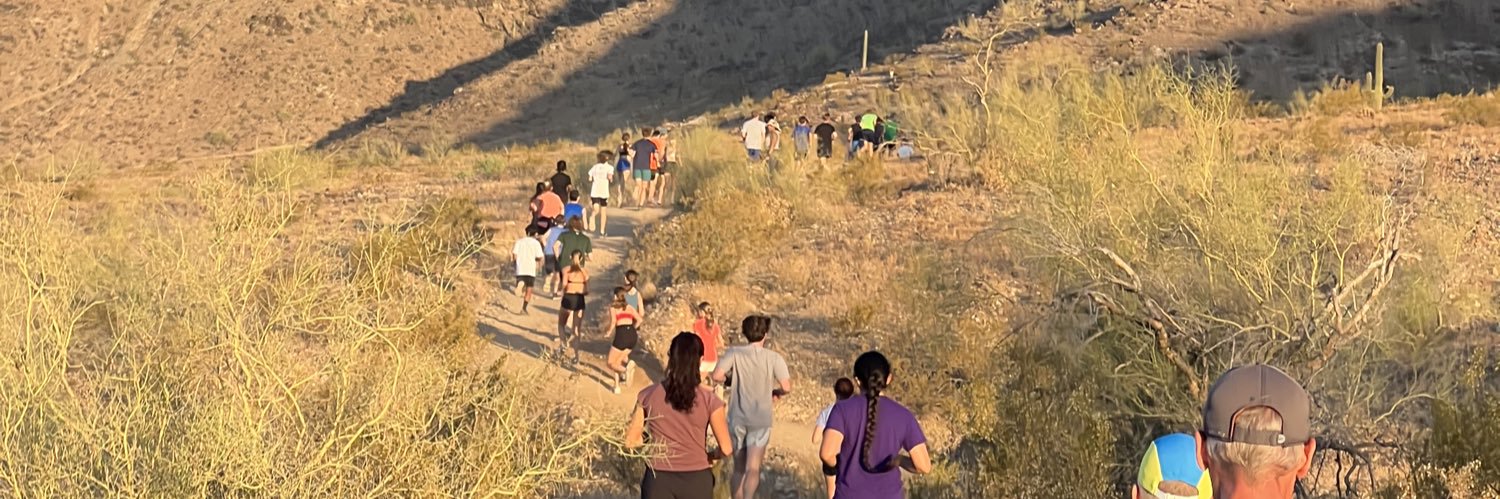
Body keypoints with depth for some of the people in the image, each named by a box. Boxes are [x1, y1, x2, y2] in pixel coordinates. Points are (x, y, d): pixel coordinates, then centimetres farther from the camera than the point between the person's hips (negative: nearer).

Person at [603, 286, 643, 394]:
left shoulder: (613, 306, 7)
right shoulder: (629, 306, 20)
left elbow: (613, 322, -8)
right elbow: (639, 320, 8)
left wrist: (608, 332, 9)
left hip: (621, 334, -5)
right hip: (633, 335, 5)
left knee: (610, 363, 4)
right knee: (617, 360, 22)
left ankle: (626, 368, -24)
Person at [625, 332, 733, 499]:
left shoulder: (648, 395, -5)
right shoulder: (709, 400, -10)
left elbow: (631, 441, 0)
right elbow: (725, 448, -7)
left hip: (659, 480, 1)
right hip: (696, 481, -1)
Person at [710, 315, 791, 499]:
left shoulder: (734, 353, -6)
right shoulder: (773, 358, -8)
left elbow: (717, 376, -16)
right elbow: (787, 387, -11)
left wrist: (730, 378, 6)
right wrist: (777, 393, 12)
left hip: (737, 419, 2)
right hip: (760, 421, -2)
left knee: (738, 468, 17)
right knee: (753, 469, -7)